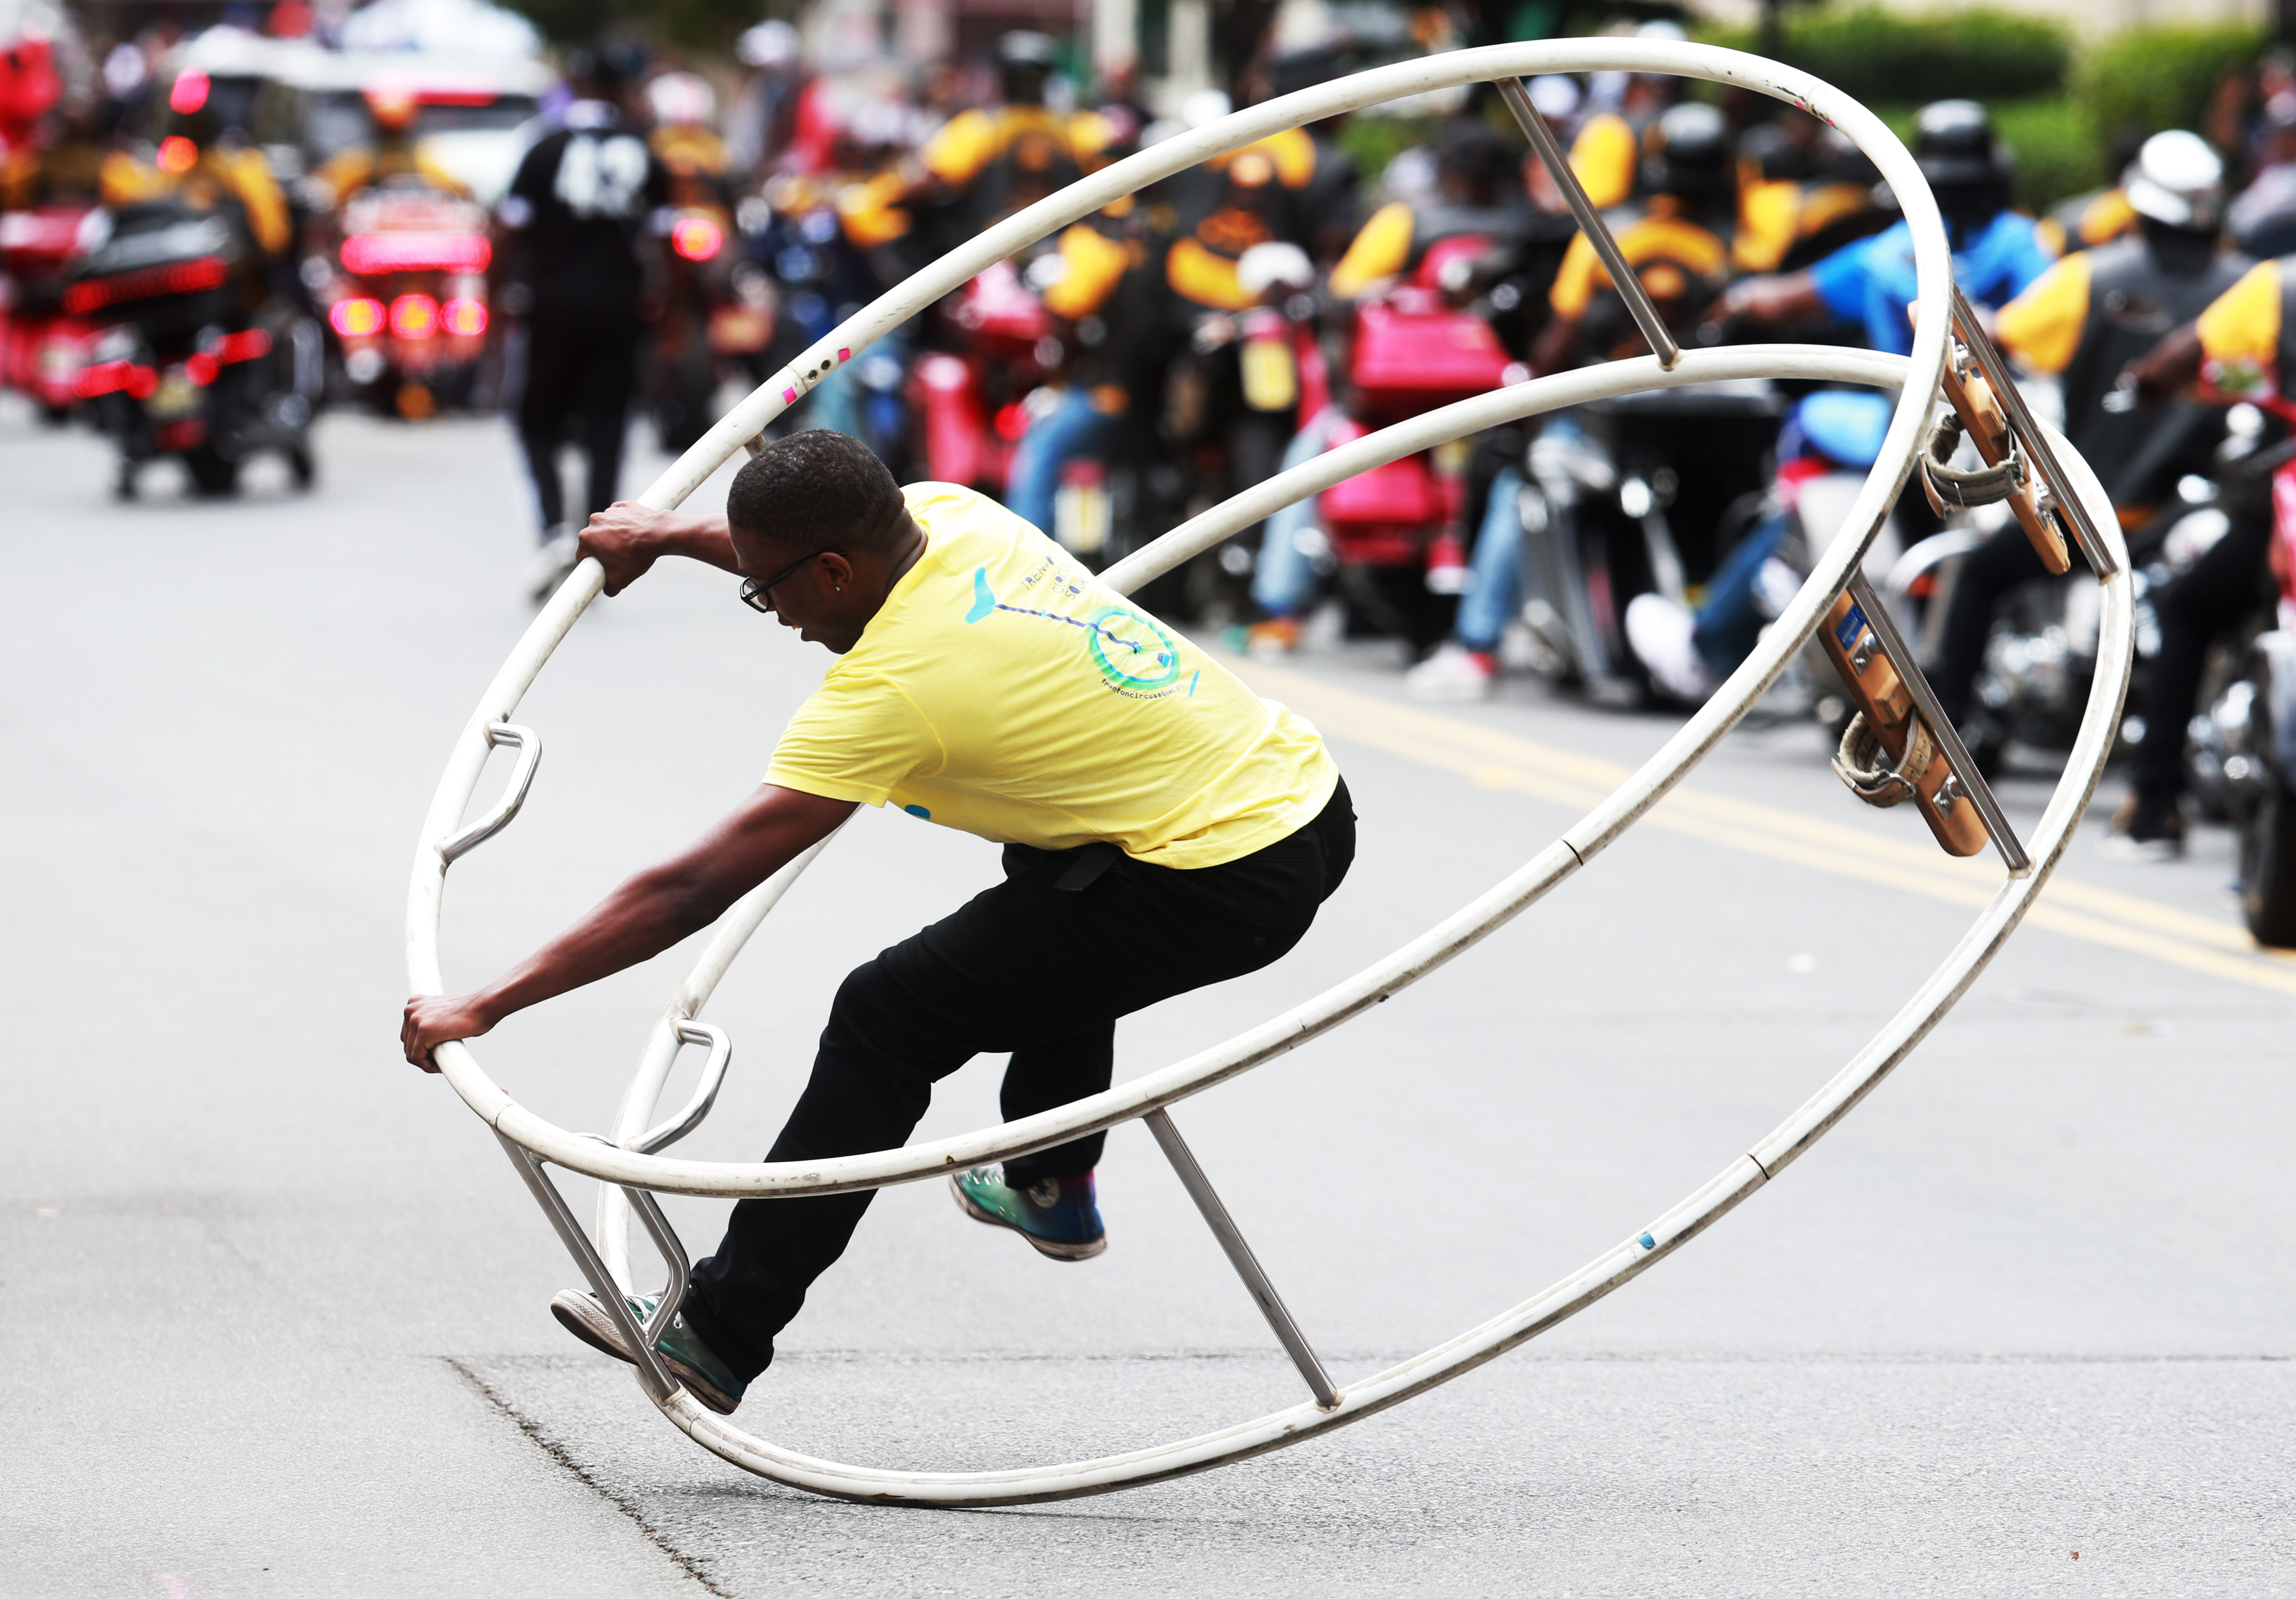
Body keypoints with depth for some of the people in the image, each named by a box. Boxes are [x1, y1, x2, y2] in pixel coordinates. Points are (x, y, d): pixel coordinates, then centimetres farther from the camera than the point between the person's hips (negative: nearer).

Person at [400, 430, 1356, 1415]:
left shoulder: (890, 687, -19)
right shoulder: (949, 514, 3)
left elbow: (695, 890, -19)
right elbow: (806, 548, 30)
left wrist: (488, 1005, -16)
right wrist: (665, 535, 40)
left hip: (1221, 886, -9)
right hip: (1307, 791, 9)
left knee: (887, 1019, -4)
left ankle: (720, 1335, 0)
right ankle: (1053, 1188, 44)